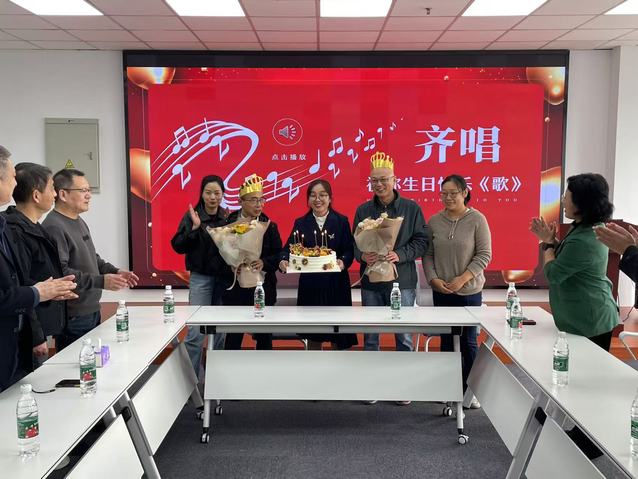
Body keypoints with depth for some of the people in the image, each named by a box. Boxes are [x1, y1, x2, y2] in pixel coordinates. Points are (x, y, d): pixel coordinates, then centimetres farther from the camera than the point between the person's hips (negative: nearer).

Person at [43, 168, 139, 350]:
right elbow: (60, 273, -26)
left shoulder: (79, 222, 14)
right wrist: (101, 281, -27)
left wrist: (115, 271, 9)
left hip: (92, 311, 10)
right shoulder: (54, 227, -18)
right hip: (73, 318, -10)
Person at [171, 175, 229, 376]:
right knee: (196, 331, -9)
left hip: (223, 278, 4)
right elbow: (178, 246, -8)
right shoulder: (192, 216, -2)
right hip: (200, 278, -3)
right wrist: (194, 228, -19)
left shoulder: (227, 217, 7)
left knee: (219, 331, 9)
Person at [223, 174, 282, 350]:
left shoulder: (270, 226, 4)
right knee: (233, 337, 5)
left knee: (264, 336, 9)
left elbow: (279, 255, 2)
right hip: (235, 289, -1)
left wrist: (264, 263, -16)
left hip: (263, 289, 2)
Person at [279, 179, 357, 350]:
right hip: (309, 285, 2)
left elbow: (349, 249, -3)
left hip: (336, 284, -1)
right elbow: (289, 247, -1)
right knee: (313, 336, 12)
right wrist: (284, 261, -21)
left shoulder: (341, 221, 2)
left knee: (339, 336, 4)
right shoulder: (301, 223, 6)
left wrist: (343, 262, -24)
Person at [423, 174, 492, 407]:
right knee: (446, 340, 10)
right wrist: (433, 279, -9)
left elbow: (484, 255, -8)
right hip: (441, 292, 3)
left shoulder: (477, 219, -7)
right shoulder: (434, 221, 2)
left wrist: (463, 278, -16)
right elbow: (428, 254, 5)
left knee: (468, 342, 5)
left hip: (469, 291, -3)